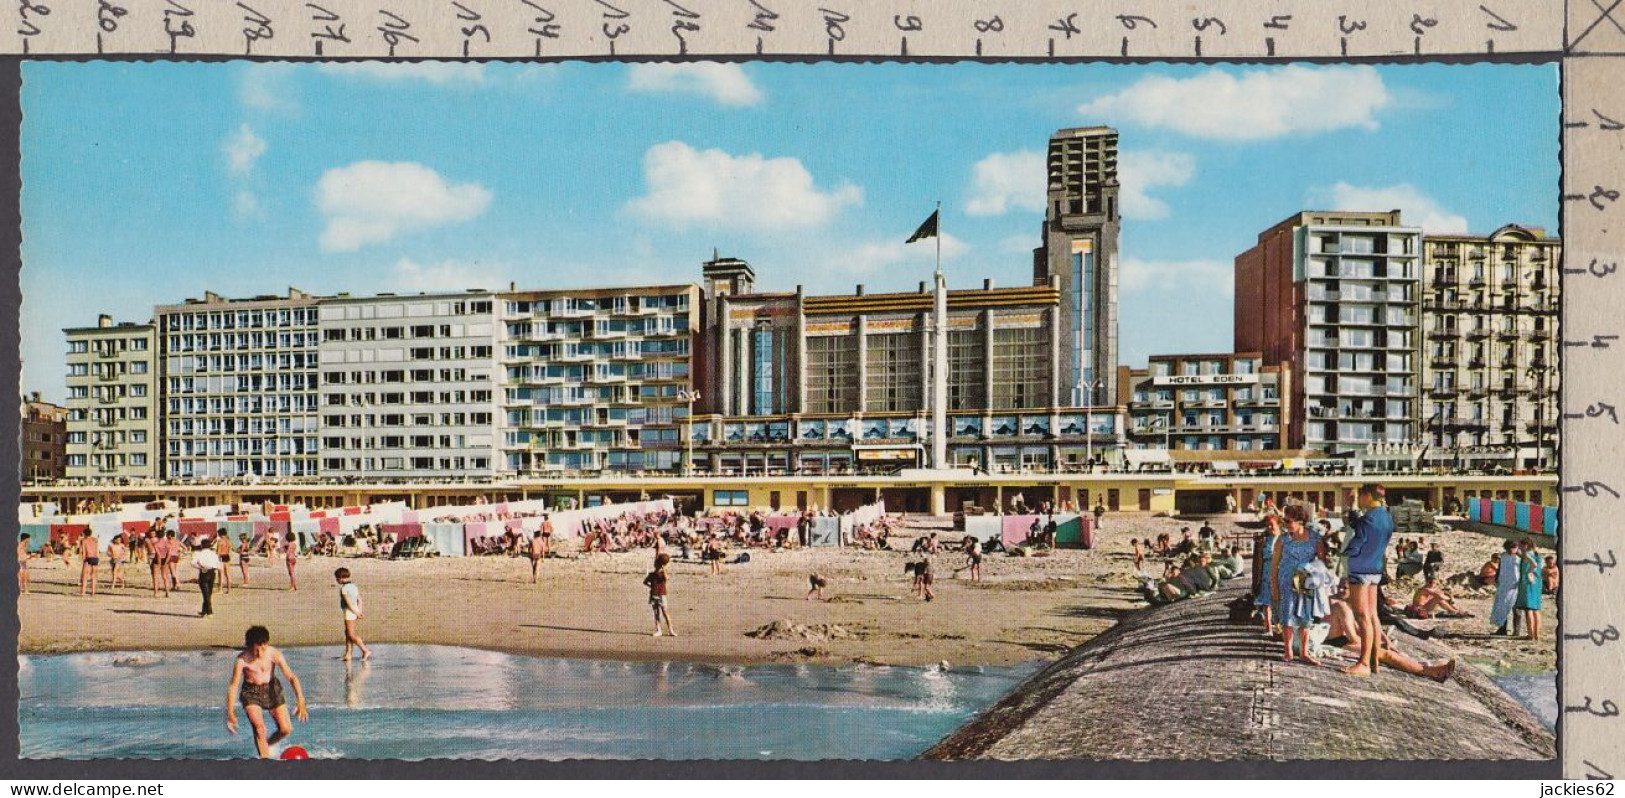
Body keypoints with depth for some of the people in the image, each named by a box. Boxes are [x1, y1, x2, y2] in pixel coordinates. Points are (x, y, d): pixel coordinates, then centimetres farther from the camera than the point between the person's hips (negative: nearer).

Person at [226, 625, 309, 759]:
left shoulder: (274, 654, -19)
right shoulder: (242, 660, -21)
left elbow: (291, 677, -20)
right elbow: (233, 686, -17)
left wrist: (300, 701, -30)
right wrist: (230, 714, -20)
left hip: (272, 689, 2)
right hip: (251, 693, -2)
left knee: (286, 729, -3)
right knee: (259, 727, -21)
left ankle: (267, 746, 27)